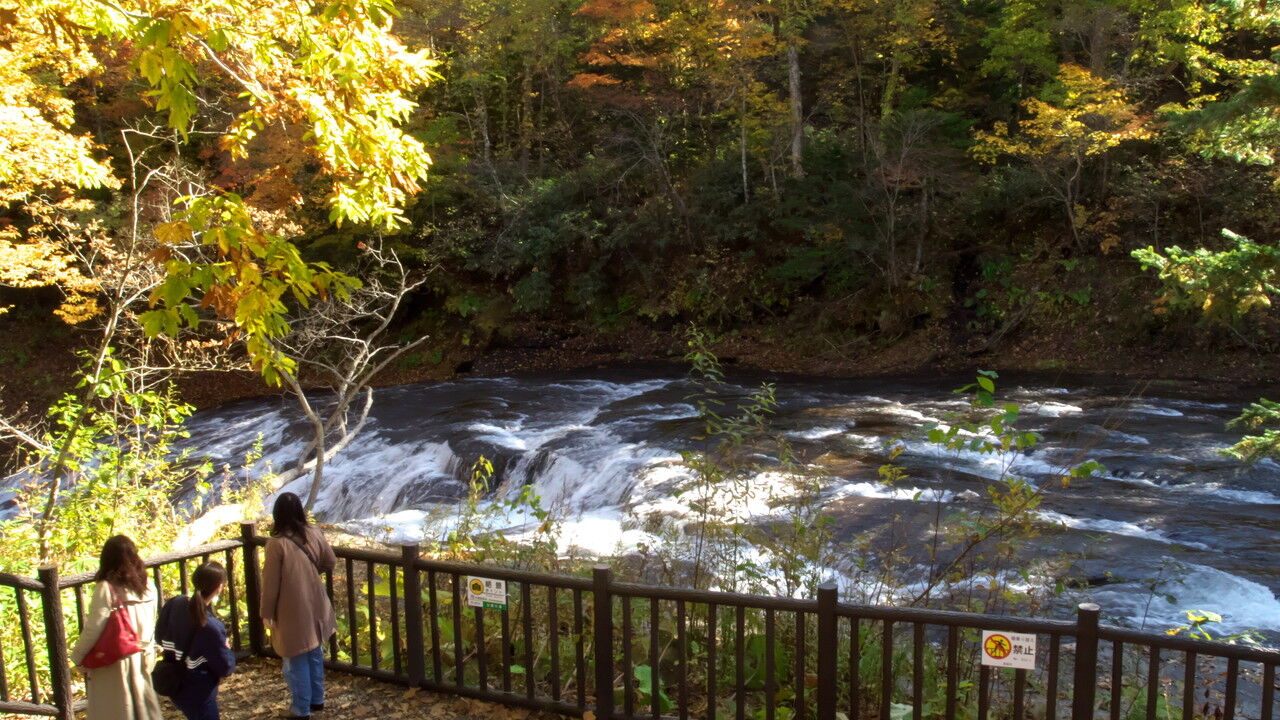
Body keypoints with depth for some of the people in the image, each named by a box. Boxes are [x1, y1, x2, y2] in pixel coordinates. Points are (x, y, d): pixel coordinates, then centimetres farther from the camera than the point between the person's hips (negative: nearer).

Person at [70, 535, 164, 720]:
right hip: (141, 660, 5)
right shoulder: (148, 588, -3)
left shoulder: (107, 589, -18)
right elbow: (150, 628, 4)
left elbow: (93, 629, -16)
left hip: (112, 663, -5)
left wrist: (77, 657, -1)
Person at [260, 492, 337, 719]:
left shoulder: (277, 543, -21)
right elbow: (330, 563, 5)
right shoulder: (314, 534, -7)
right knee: (315, 653, 21)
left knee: (296, 661, 9)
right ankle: (317, 699, 34)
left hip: (291, 612, -5)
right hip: (315, 607, 5)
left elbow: (270, 582, -15)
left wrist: (267, 613, -4)